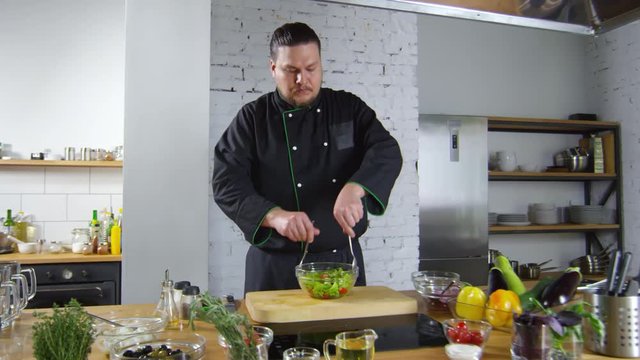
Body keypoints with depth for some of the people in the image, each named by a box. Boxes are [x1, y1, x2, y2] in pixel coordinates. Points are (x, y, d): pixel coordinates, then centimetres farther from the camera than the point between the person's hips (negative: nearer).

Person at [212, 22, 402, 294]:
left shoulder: (348, 108, 4)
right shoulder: (253, 118, -2)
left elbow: (387, 152, -9)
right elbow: (227, 182, -10)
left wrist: (354, 189, -29)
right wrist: (275, 216, -27)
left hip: (343, 261, 2)